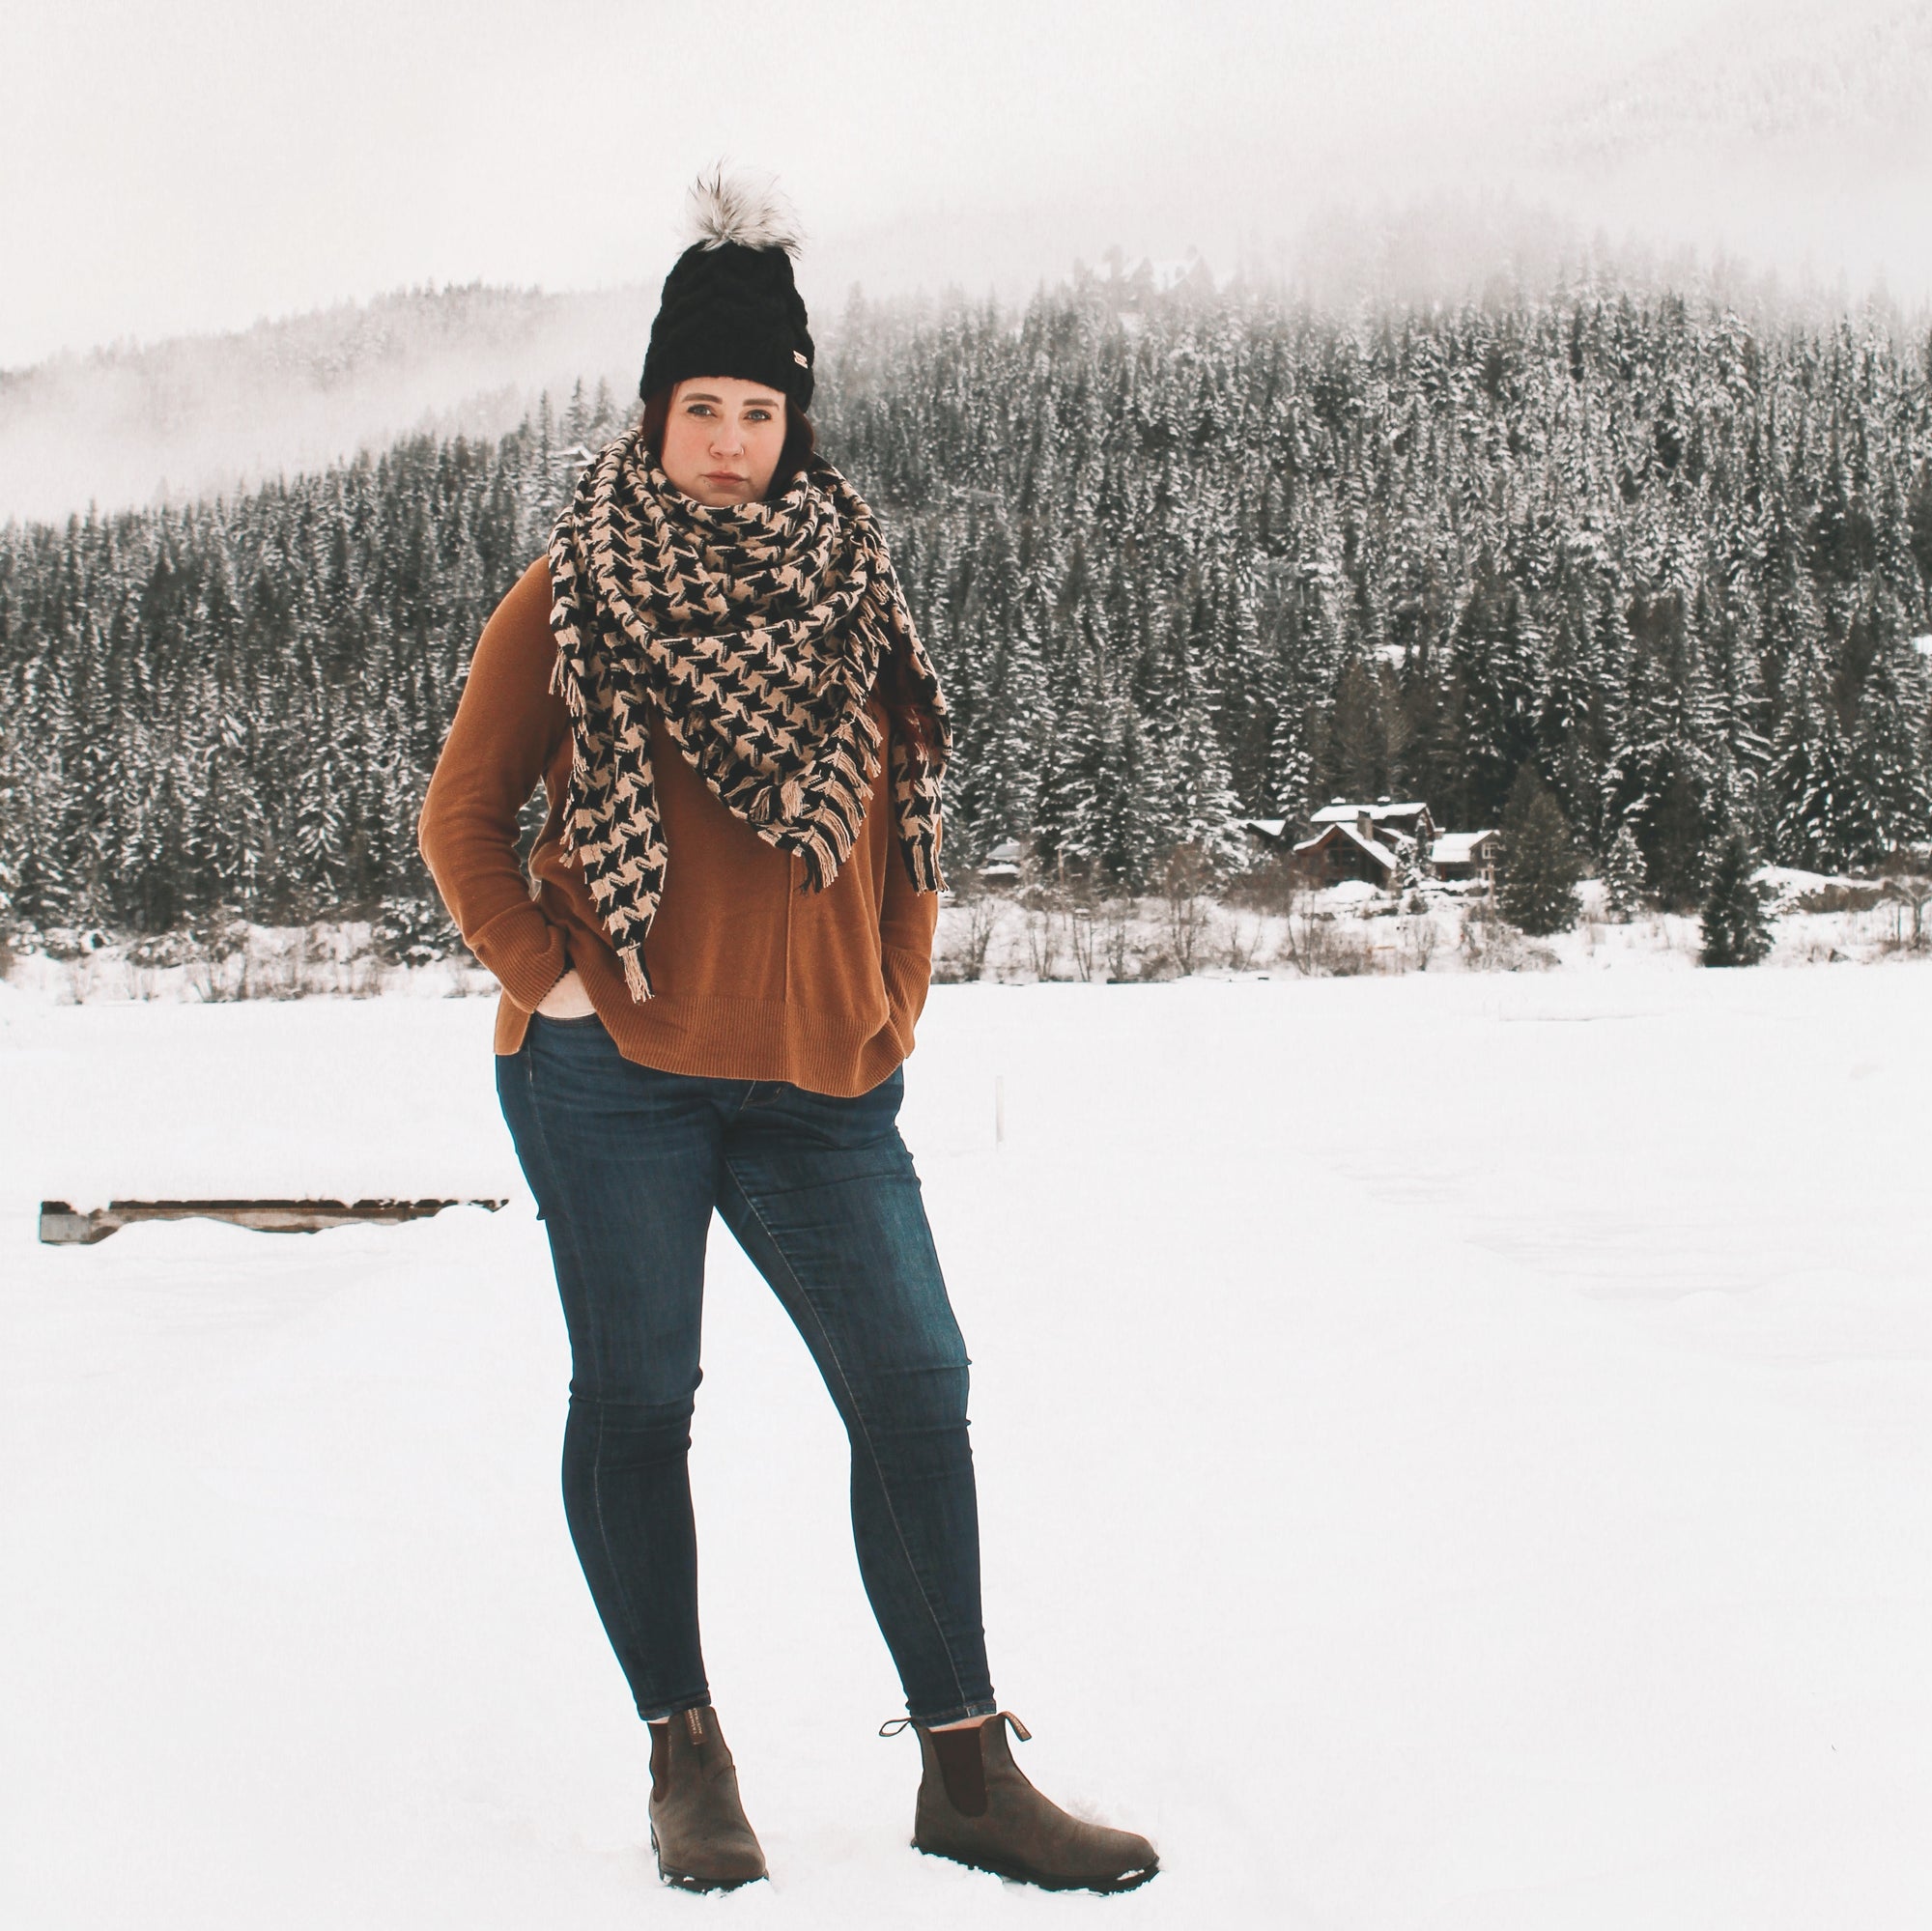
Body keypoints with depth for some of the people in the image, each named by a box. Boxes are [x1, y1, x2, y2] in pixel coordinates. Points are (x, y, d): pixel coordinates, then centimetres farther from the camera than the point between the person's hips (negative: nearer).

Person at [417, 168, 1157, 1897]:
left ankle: (967, 1768, 3)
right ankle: (685, 1754, 17)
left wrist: (896, 1014, 8)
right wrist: (548, 970, -7)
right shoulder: (571, 599, 3)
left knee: (916, 1385, -5)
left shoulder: (848, 591, 12)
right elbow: (463, 818, 6)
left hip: (817, 1080, 3)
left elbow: (904, 829, 17)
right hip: (613, 1074, -2)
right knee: (635, 1397, 2)